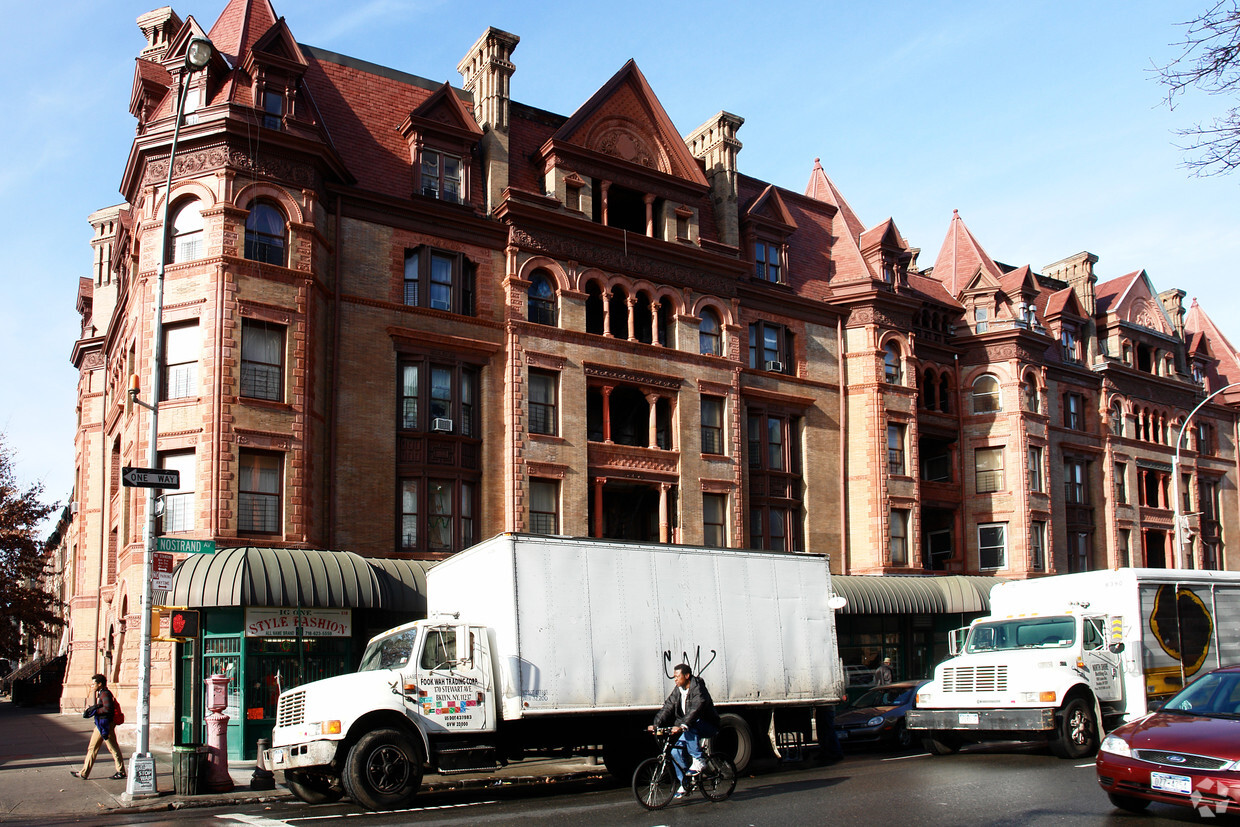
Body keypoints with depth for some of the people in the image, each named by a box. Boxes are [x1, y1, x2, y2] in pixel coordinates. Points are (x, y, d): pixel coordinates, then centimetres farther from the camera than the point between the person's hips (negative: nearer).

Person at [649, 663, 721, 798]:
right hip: (688, 728, 7)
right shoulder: (678, 690, 4)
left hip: (707, 726, -7)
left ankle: (698, 760, -25)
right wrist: (656, 724, -13)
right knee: (675, 751, -7)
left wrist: (682, 726, -48)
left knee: (690, 729, -37)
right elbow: (667, 707, 1)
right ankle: (685, 783, 7)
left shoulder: (698, 689, -21)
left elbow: (695, 710, -35)